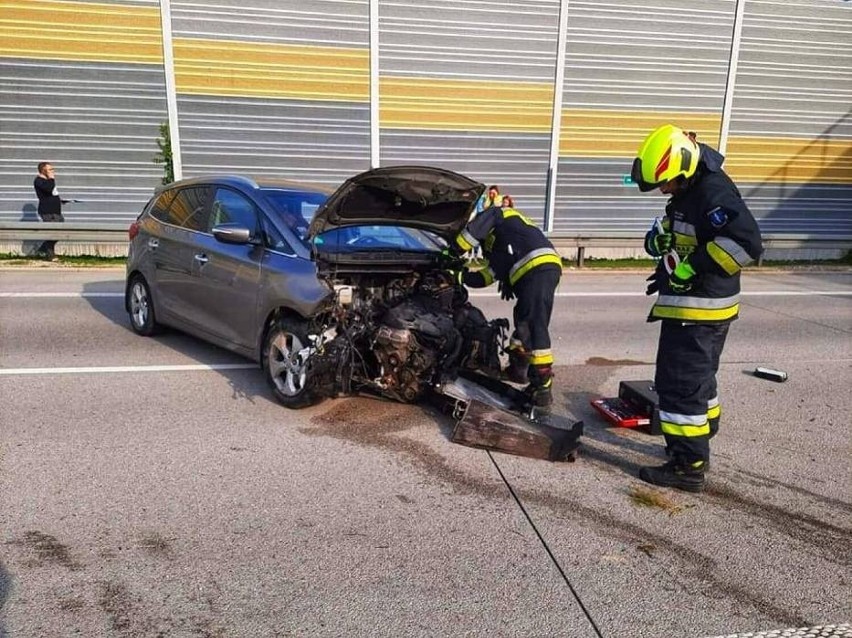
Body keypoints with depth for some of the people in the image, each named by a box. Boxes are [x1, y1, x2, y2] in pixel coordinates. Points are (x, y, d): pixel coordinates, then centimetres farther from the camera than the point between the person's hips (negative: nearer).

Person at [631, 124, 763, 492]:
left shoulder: (714, 193, -21)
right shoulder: (690, 191, 11)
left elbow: (746, 242, -32)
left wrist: (688, 269, -27)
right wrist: (659, 238, 1)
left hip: (699, 309, -11)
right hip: (692, 306, 11)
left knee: (679, 384, -6)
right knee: (697, 379, 21)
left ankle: (689, 467, 3)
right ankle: (696, 447, 38)